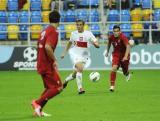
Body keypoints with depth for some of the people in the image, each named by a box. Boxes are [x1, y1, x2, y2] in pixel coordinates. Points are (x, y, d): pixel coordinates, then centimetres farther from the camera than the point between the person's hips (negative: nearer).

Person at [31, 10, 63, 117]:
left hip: (41, 64, 9)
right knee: (58, 87, -6)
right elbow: (48, 47, -28)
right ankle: (38, 103, -11)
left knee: (49, 88, 18)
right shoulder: (53, 32, -15)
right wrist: (54, 60, -18)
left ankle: (38, 110, 13)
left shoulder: (45, 31, 13)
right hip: (47, 65, -9)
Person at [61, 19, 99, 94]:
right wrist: (64, 52, 20)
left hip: (84, 56, 1)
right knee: (80, 68, -27)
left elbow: (97, 45, -9)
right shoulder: (73, 34, 1)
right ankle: (80, 88, -23)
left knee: (75, 74, 6)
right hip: (75, 54, -1)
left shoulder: (88, 34, -6)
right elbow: (69, 43, 20)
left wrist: (95, 44, -33)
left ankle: (66, 81, 39)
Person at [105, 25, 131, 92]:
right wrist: (107, 52, 20)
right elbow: (109, 43, 13)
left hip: (124, 55, -2)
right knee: (114, 69, -20)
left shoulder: (123, 37, -25)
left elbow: (128, 46, -33)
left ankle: (127, 74, 52)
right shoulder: (111, 37, -11)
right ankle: (112, 85, -11)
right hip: (116, 55, 2)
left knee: (125, 71, 11)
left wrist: (126, 56, -43)